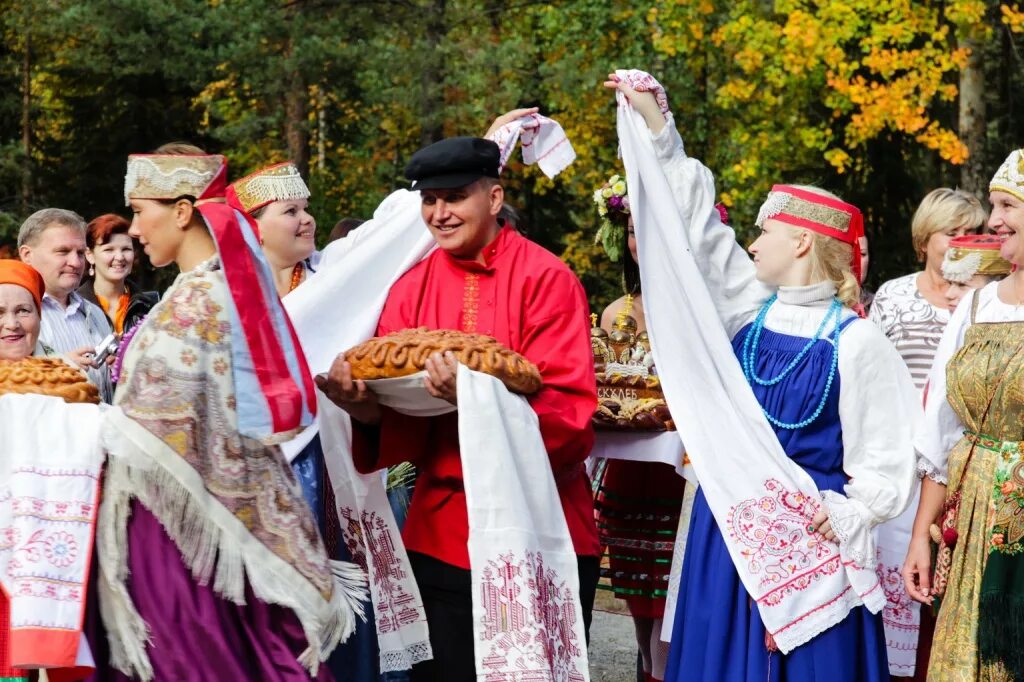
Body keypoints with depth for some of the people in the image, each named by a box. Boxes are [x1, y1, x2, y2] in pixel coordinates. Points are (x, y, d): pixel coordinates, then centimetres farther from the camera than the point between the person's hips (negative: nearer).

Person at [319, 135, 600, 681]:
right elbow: (399, 419, 2)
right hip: (441, 536, 4)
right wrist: (364, 406, -21)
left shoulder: (546, 280, -7)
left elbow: (567, 415, -15)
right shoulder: (411, 289, 6)